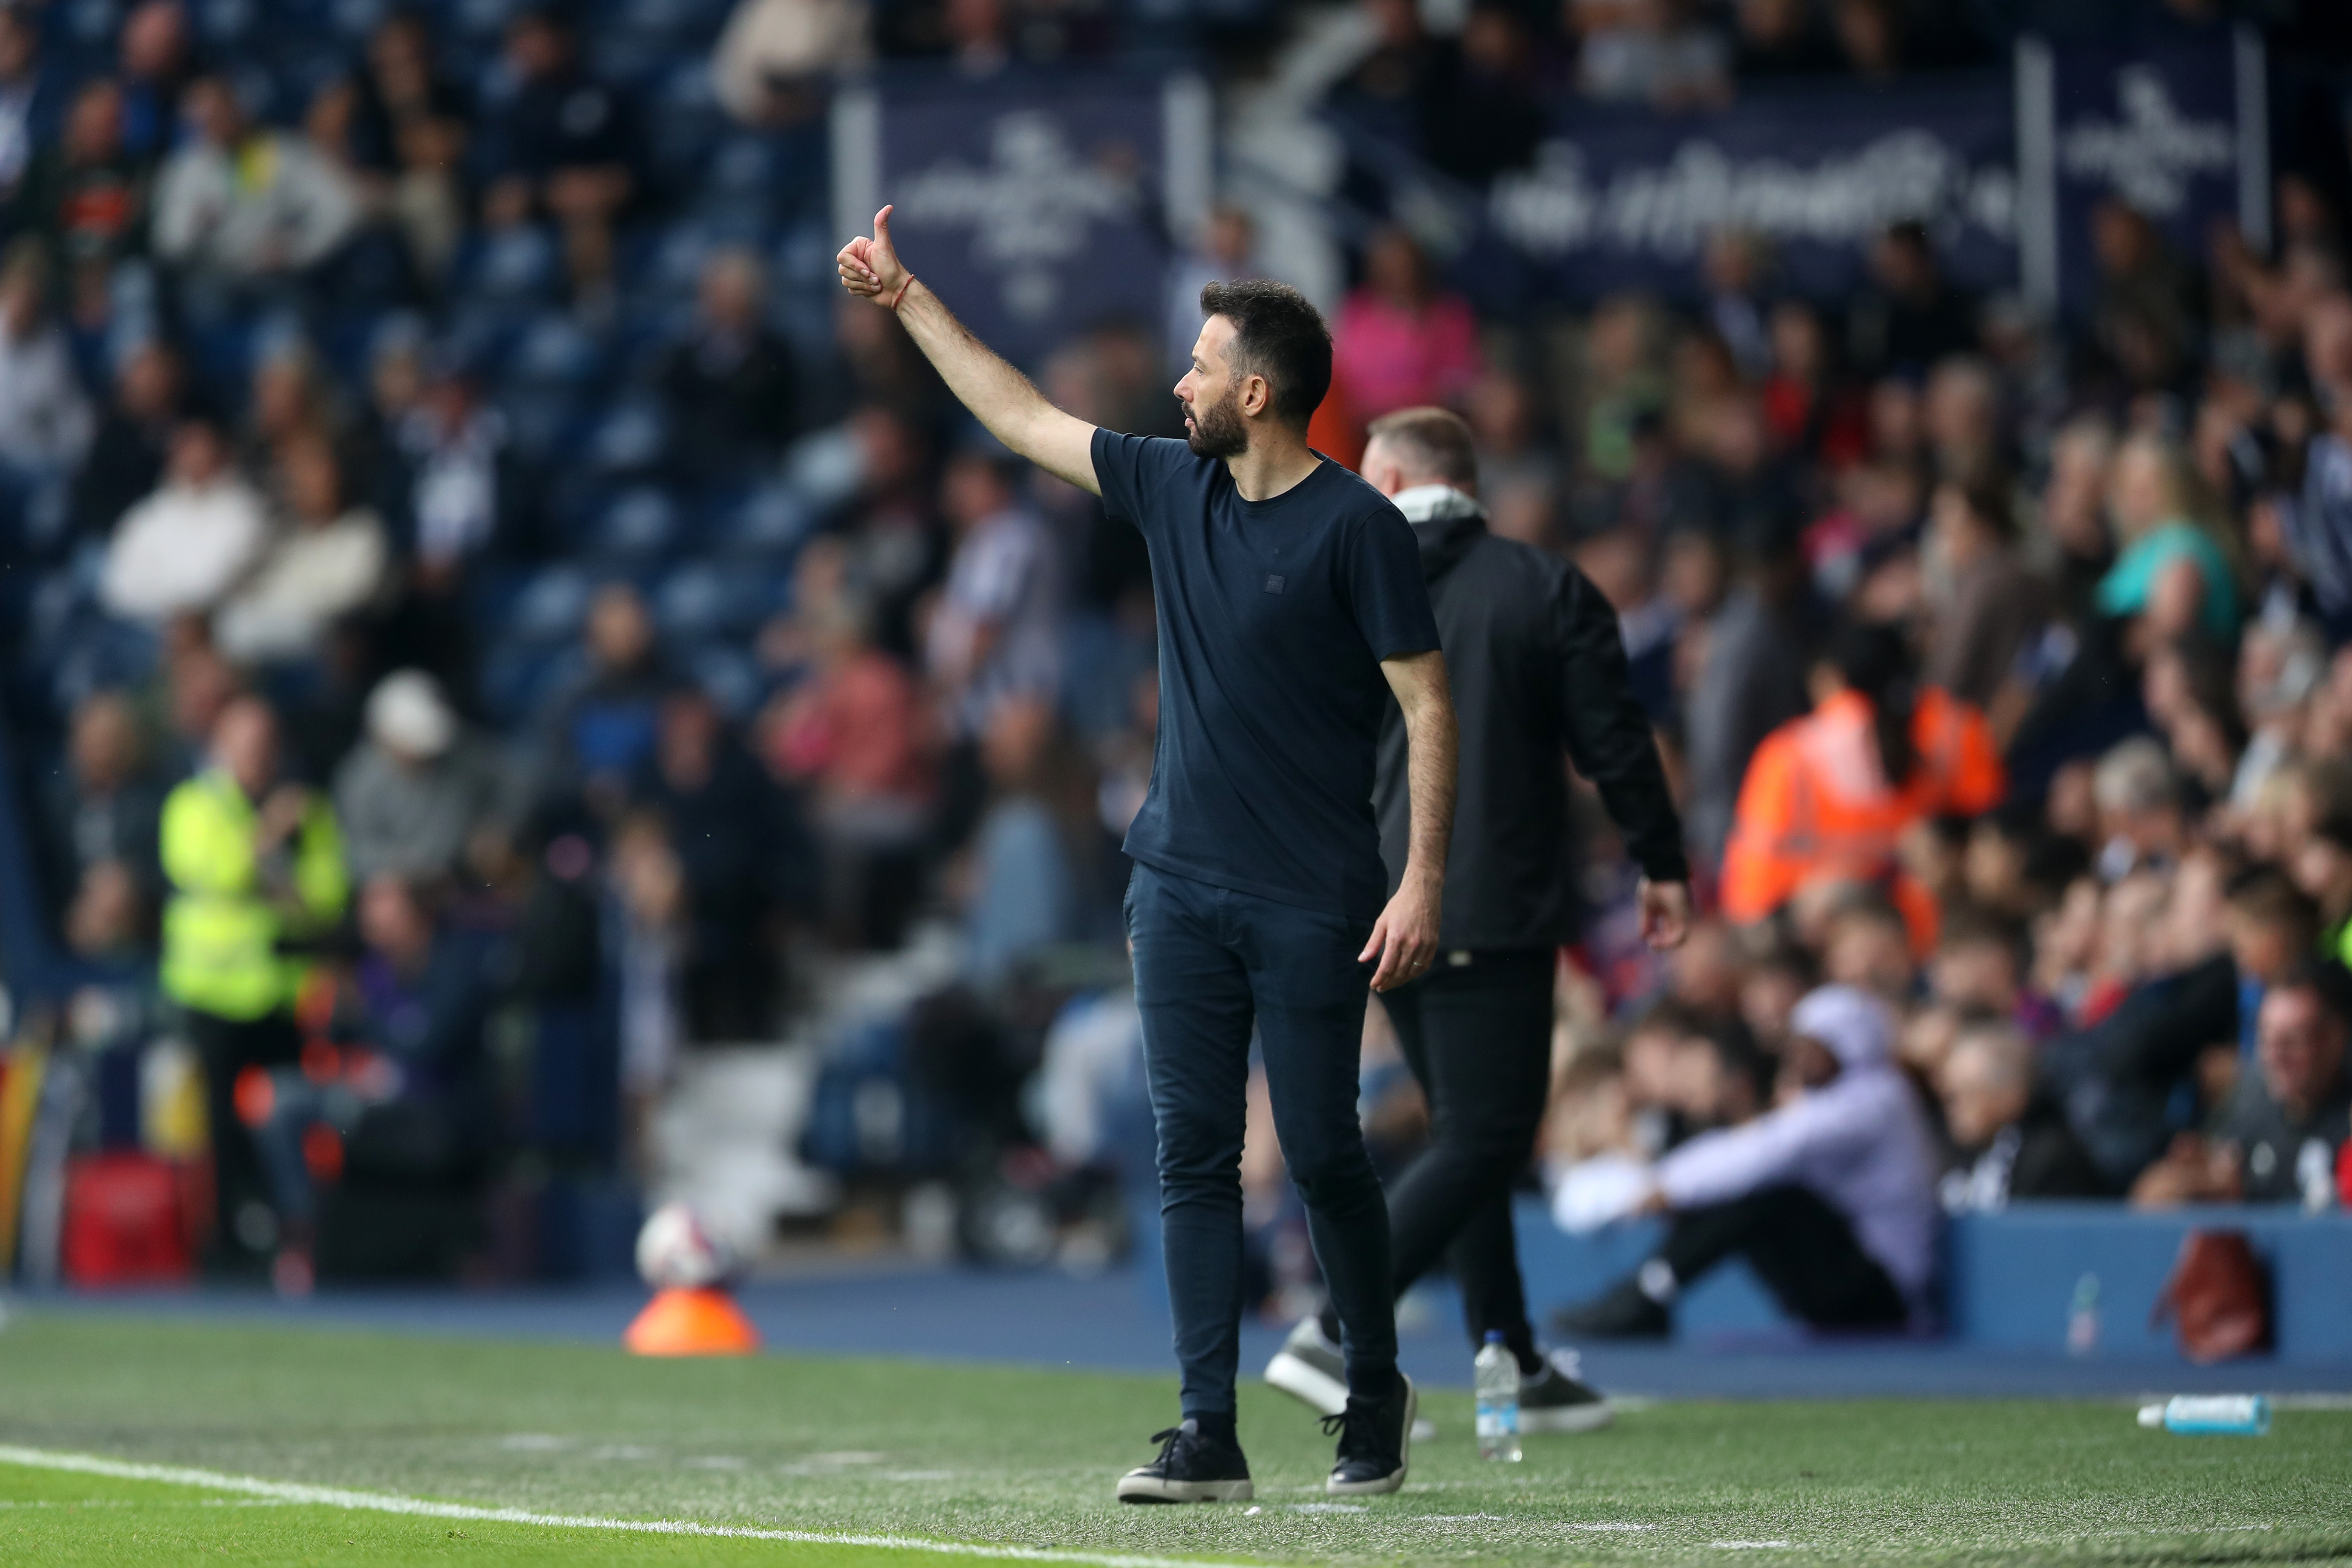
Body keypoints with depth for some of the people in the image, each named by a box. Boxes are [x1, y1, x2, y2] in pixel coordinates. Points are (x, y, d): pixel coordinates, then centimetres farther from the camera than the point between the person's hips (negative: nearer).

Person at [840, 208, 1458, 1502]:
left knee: (1321, 1153, 0)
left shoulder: (1356, 525, -9)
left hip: (1313, 903, -5)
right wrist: (909, 299, 22)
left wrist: (1425, 878, -15)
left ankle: (1375, 1398, 20)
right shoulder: (1172, 488, 8)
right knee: (1193, 1152, 0)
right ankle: (1209, 1433, 0)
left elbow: (1427, 706, -8)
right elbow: (1021, 417, 20)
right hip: (1180, 884, 5)